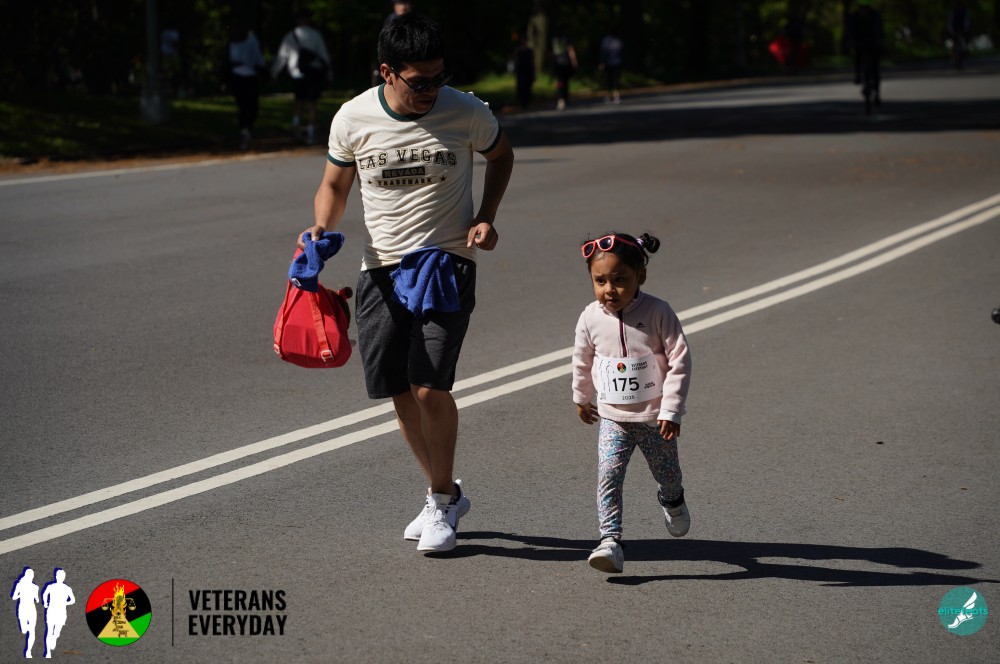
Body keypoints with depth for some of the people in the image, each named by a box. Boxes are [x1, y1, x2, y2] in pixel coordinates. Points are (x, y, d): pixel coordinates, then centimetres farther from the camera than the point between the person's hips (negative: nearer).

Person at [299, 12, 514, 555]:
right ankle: (445, 493, 26)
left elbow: (501, 154, 13)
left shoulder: (466, 113, -8)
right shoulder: (353, 119, -6)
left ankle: (442, 501, 6)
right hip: (381, 268, 3)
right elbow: (334, 186, 9)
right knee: (399, 393, 5)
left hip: (447, 264, -3)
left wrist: (485, 217, -1)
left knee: (430, 386, -14)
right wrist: (323, 228, -12)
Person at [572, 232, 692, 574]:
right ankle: (610, 542, -16)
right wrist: (581, 399, 22)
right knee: (608, 476, -16)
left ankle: (672, 501, 52)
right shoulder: (591, 318, -9)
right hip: (612, 417, 1)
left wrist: (671, 411, -17)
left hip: (655, 417, -1)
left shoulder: (658, 313, -18)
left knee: (668, 476, 17)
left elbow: (679, 361, -14)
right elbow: (582, 361, 10)